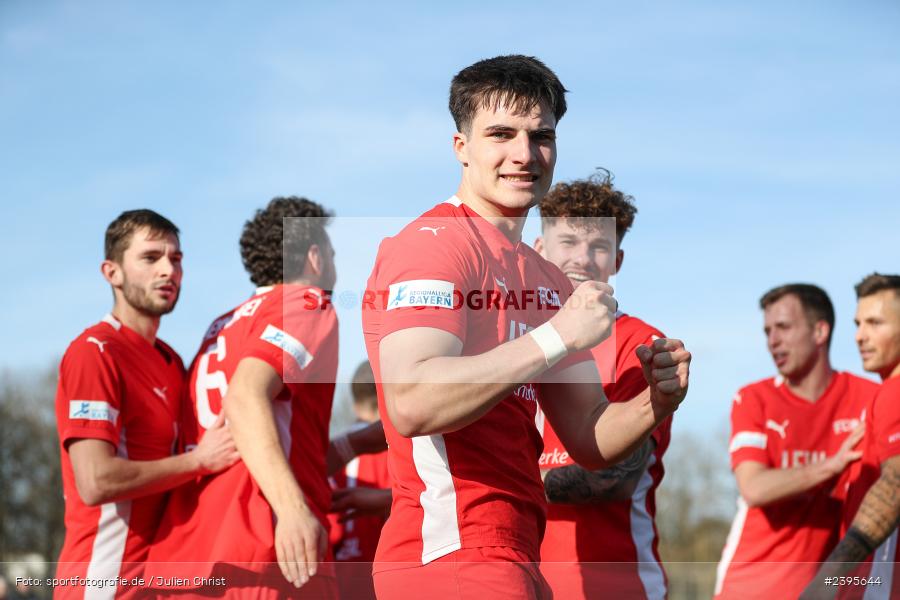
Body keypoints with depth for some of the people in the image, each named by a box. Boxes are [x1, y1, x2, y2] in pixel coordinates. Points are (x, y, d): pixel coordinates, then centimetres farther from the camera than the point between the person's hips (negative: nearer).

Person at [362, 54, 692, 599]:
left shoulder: (548, 280, 18)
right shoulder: (433, 243, -10)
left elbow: (590, 439, 15)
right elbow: (411, 404, -25)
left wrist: (657, 402, -5)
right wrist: (557, 336, -24)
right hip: (451, 555, -9)